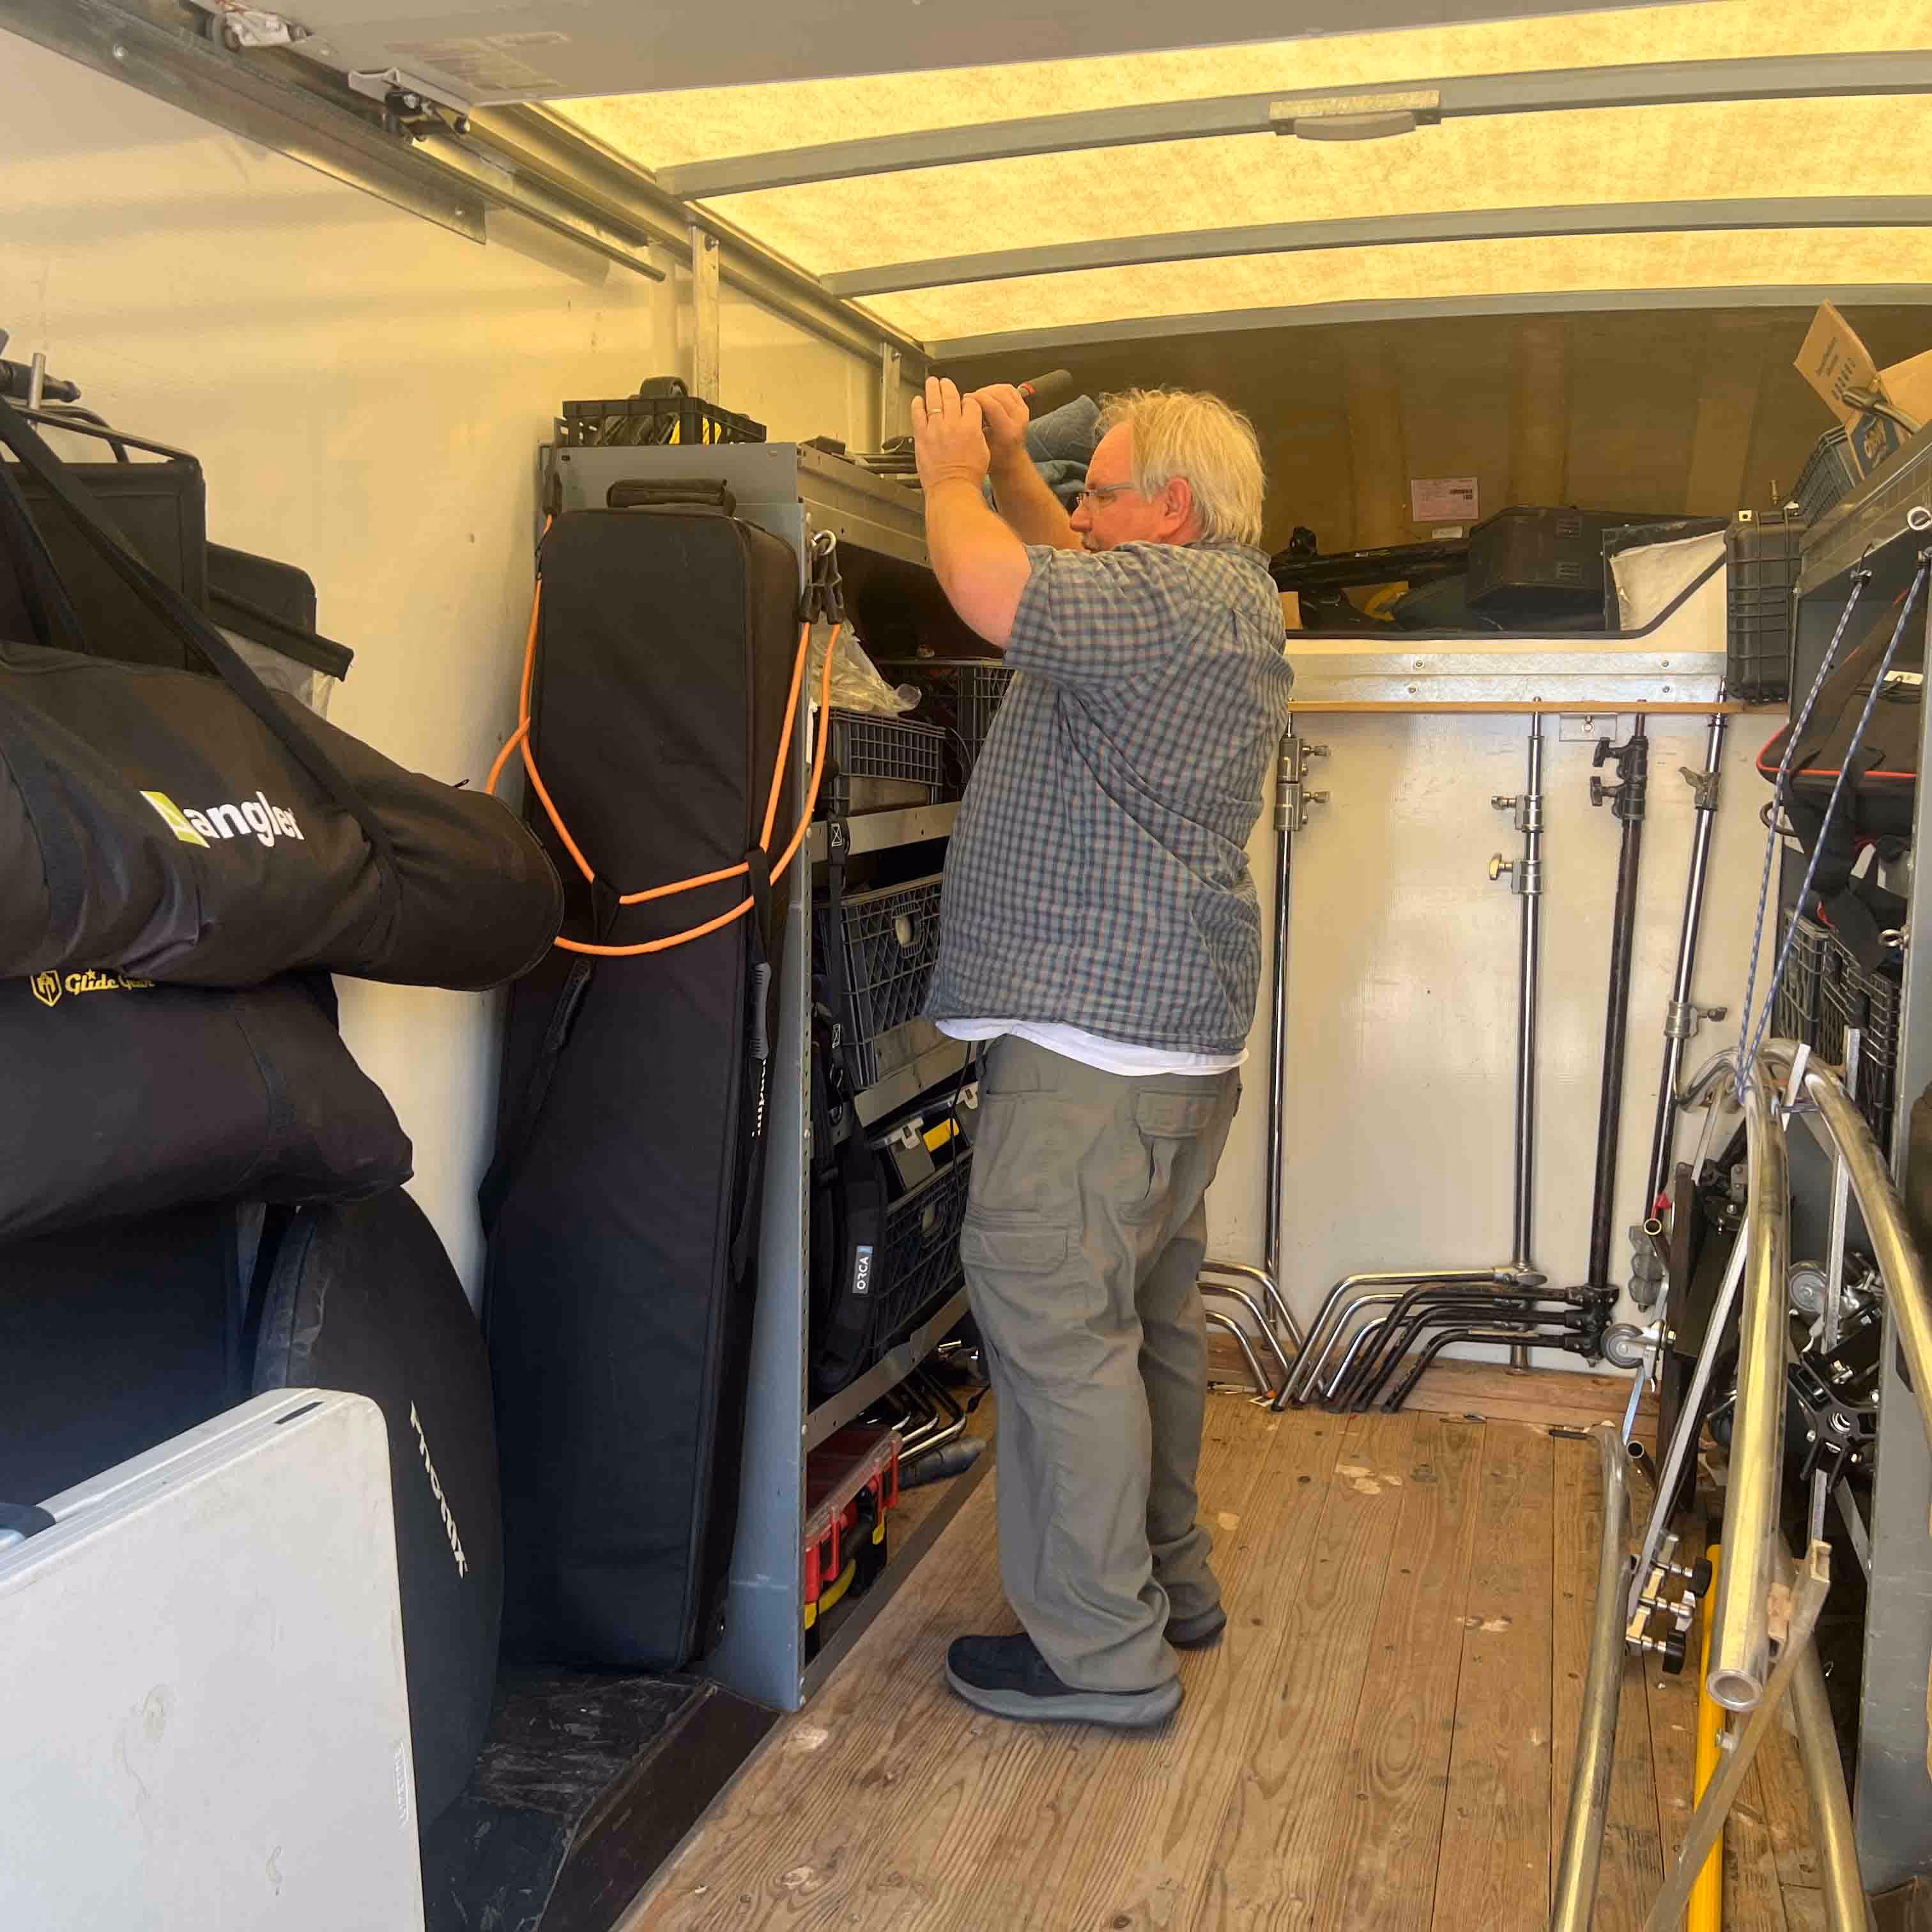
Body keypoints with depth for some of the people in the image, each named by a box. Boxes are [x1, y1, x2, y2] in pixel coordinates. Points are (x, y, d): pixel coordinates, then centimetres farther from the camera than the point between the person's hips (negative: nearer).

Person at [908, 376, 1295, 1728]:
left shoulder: (1181, 593, -14)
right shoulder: (1219, 596, 19)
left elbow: (992, 588, -26)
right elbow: (1068, 576, 33)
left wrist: (951, 474, -6)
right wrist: (1008, 466, 20)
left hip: (1096, 1033, -11)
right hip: (1178, 1022, 11)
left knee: (1052, 1313, -6)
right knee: (1147, 1309, 18)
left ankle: (1099, 1653, 2)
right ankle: (1169, 1578, 32)